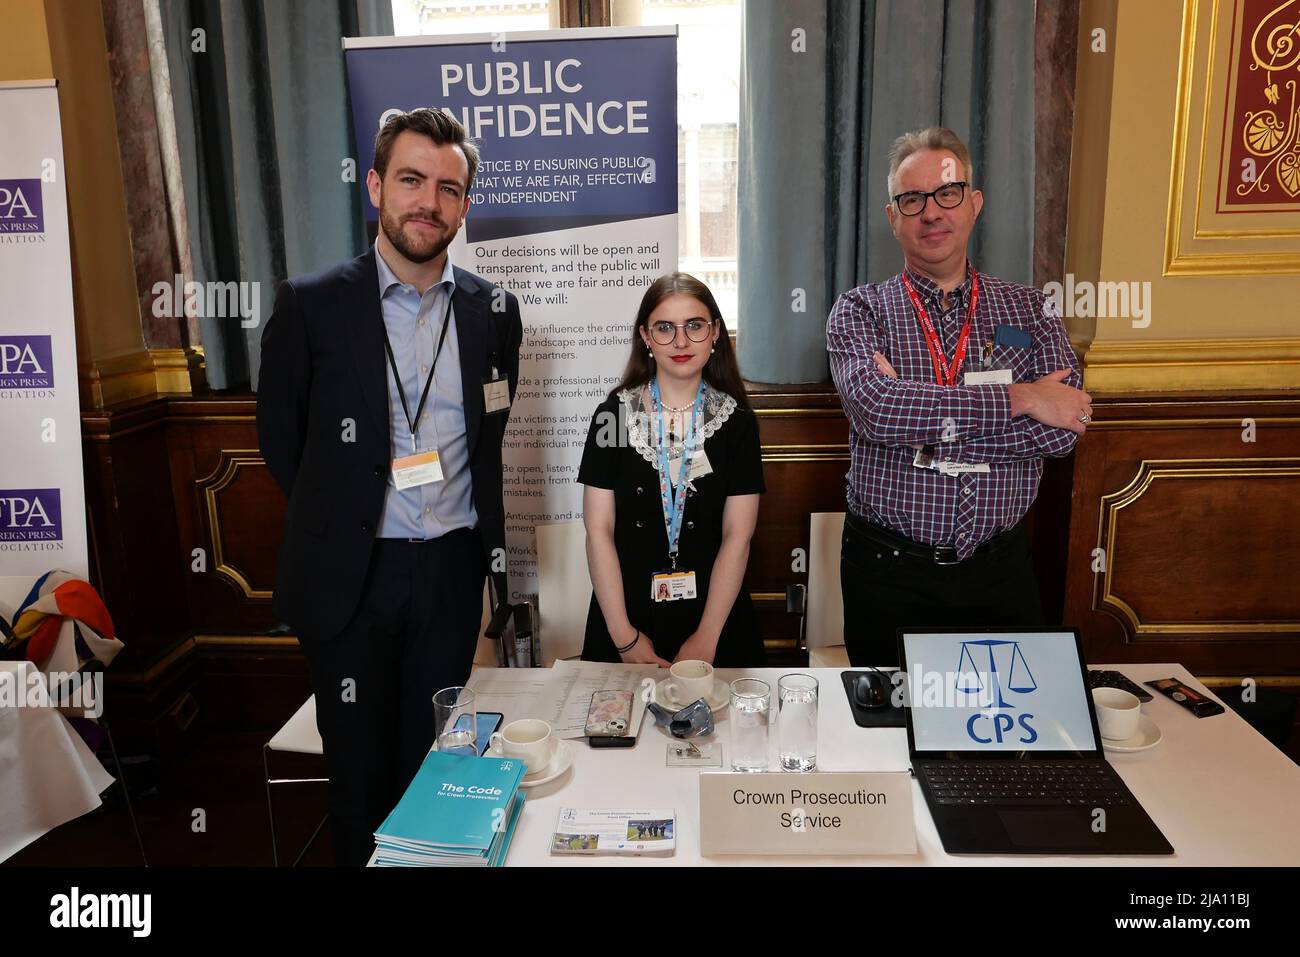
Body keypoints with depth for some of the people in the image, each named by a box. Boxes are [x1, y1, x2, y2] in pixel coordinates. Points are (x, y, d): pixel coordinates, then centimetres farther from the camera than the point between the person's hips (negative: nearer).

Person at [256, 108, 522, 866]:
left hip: (452, 570, 2)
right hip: (351, 574, -1)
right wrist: (337, 522, 6)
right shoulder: (310, 305, -6)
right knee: (360, 762, 13)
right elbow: (281, 439, 2)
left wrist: (483, 541, 10)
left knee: (431, 757, 15)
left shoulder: (493, 311, 2)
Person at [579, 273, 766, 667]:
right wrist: (624, 636, -9)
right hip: (627, 617, 0)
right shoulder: (612, 415, -3)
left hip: (715, 618, 0)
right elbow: (599, 530, -5)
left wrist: (706, 638, -12)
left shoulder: (737, 423, -3)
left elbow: (737, 536, -6)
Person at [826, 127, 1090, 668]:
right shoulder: (859, 312, -1)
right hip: (889, 575, -2)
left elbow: (1062, 429, -10)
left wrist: (919, 418, -17)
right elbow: (875, 405, -21)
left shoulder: (1029, 310, 5)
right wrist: (1017, 398, -16)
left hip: (999, 572, 2)